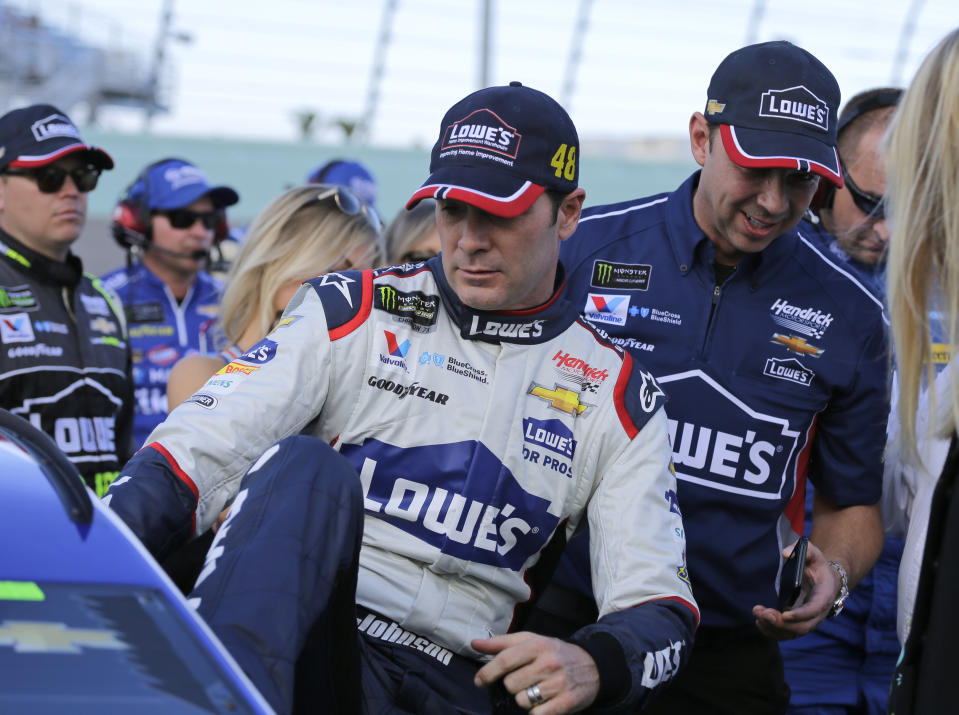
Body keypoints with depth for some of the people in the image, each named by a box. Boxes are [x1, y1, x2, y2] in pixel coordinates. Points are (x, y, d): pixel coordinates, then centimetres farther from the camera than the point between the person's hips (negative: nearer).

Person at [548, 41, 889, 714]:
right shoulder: (584, 248, -2)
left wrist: (834, 576, -10)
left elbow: (852, 504, 12)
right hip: (567, 621, -1)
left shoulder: (848, 316, 2)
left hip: (731, 655, 1)